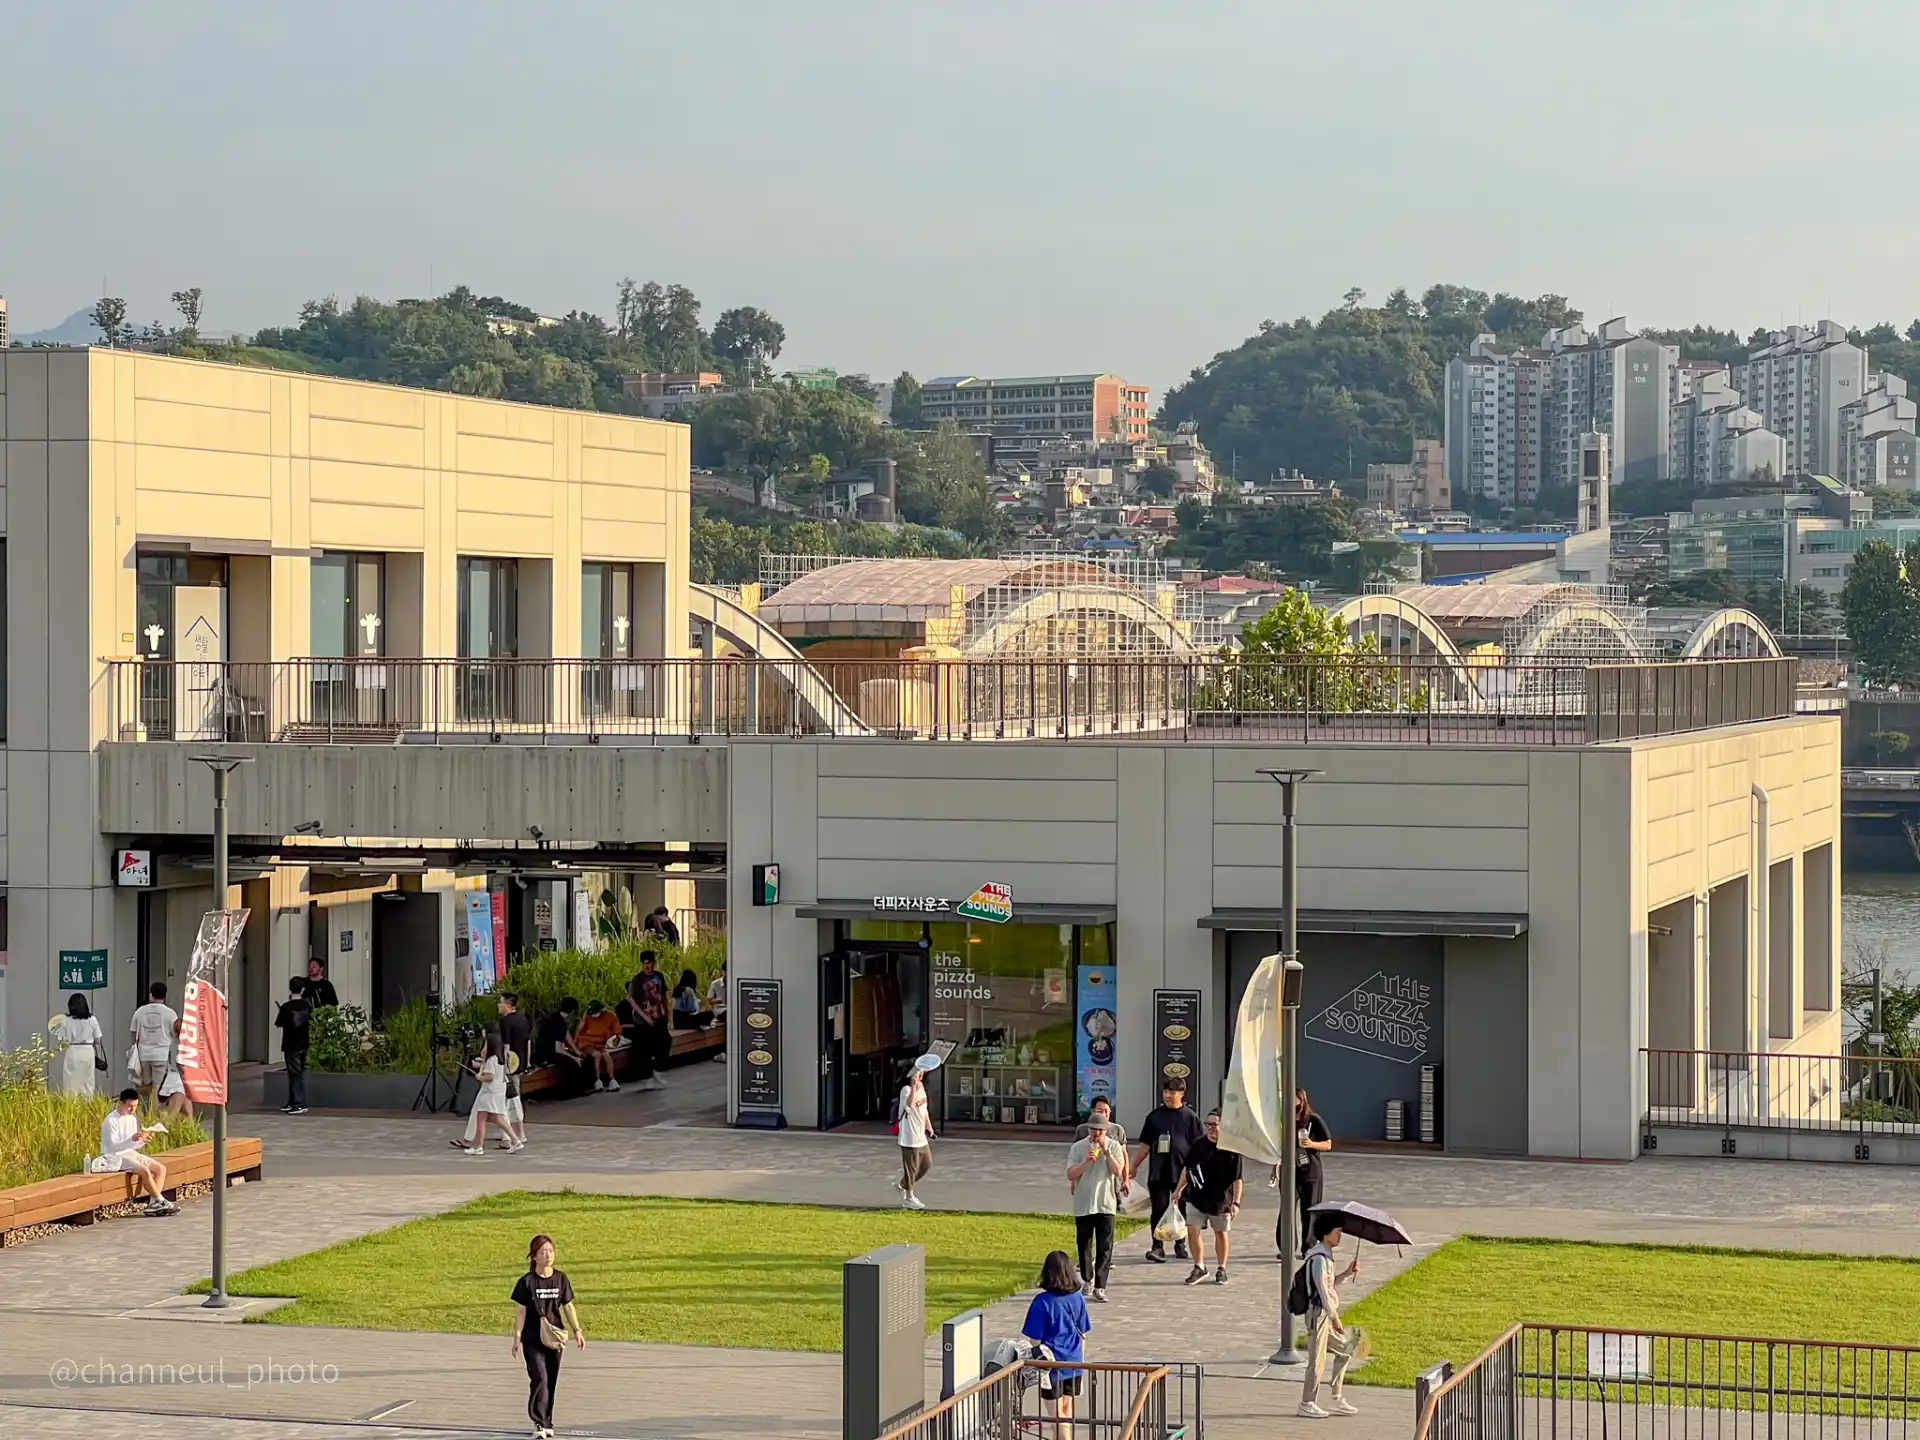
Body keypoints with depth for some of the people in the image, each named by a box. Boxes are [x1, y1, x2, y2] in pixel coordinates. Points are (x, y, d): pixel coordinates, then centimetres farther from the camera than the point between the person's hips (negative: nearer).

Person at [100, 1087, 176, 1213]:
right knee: (145, 1171, -30)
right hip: (115, 1157, -9)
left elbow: (132, 1145, 13)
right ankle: (161, 1201, -15)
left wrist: (143, 1140, -9)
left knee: (161, 1169, -6)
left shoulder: (132, 1119, 9)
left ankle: (154, 1203, -13)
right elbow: (112, 1147, -21)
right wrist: (132, 1139, -33)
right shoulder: (111, 1121, -15)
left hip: (130, 1154, 9)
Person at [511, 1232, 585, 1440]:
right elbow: (520, 1312, -5)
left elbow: (568, 1307, 8)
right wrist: (517, 1338, -8)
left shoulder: (561, 1279, 3)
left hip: (554, 1337, 4)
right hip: (533, 1339, -4)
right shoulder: (527, 1282, -7)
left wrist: (577, 1331, 3)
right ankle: (539, 1423, -8)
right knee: (539, 1378, -15)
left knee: (551, 1381, 9)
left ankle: (547, 1423, 20)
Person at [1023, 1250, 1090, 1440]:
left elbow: (1035, 1340, -12)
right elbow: (1082, 1336, 6)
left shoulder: (1043, 1302, -17)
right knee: (1066, 1413, 19)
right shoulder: (1078, 1299, -3)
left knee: (1057, 1417, 2)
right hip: (1073, 1365, 5)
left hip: (1052, 1367, -5)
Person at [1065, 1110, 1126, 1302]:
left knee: (1104, 1247, -6)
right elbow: (1071, 1175, -4)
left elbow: (1118, 1171, -10)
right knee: (1084, 1244, 10)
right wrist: (1086, 1161, -18)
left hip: (1106, 1204, -1)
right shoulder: (1078, 1147, 1)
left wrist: (1106, 1151, -15)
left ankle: (1100, 1286, -6)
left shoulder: (1114, 1146, 1)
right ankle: (1088, 1280, 27)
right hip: (1083, 1204, 1)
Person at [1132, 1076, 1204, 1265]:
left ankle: (1180, 1244, 24)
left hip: (1182, 1171, -1)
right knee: (1158, 1209, -4)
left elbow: (1197, 1147, 0)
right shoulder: (1155, 1116, 8)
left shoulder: (1190, 1117, 1)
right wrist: (1134, 1166, 11)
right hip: (1158, 1172, 1)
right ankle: (1157, 1247, -5)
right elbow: (1145, 1144, 13)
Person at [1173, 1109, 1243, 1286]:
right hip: (1196, 1197, 3)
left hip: (1220, 1199, -3)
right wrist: (1178, 1189, 12)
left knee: (1220, 1232, 11)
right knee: (1193, 1230, -4)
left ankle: (1221, 1269, 24)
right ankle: (1199, 1267, 9)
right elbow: (1187, 1168, 12)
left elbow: (1237, 1178, -8)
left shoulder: (1231, 1149, -9)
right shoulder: (1199, 1144, 2)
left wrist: (1236, 1201, -12)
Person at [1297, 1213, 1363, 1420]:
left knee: (1344, 1352, 16)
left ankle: (1336, 1399, 21)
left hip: (1326, 1315, 10)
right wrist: (1335, 1317, -17)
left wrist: (1347, 1273, 9)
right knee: (1316, 1360, -4)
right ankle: (1307, 1405, 4)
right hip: (1318, 1313, -10)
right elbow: (1322, 1290, -20)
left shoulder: (1325, 1256, 14)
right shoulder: (1319, 1259, -18)